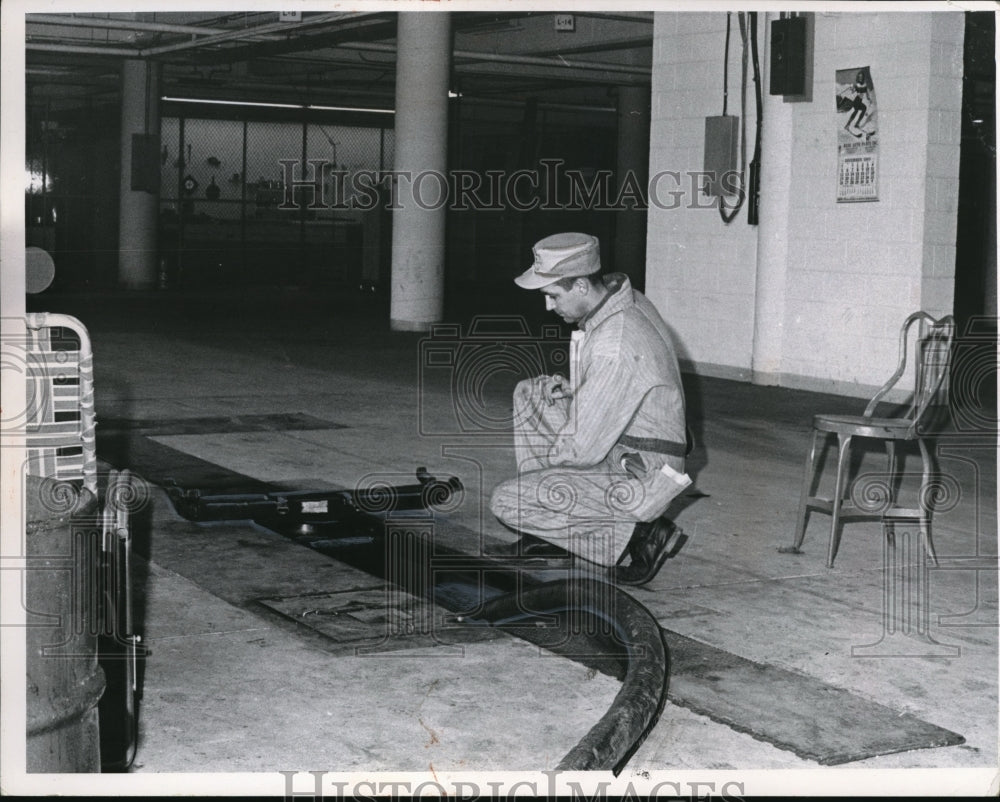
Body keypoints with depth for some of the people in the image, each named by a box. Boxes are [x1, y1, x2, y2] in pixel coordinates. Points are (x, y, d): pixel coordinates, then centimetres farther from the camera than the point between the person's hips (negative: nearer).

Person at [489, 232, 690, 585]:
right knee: (529, 393, 13)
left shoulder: (615, 345, -29)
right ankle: (550, 526, 15)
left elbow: (583, 449, -24)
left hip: (641, 480, -10)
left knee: (507, 502, -13)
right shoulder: (625, 300, 2)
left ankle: (636, 533, -8)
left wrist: (544, 458, -3)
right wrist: (565, 390, 5)